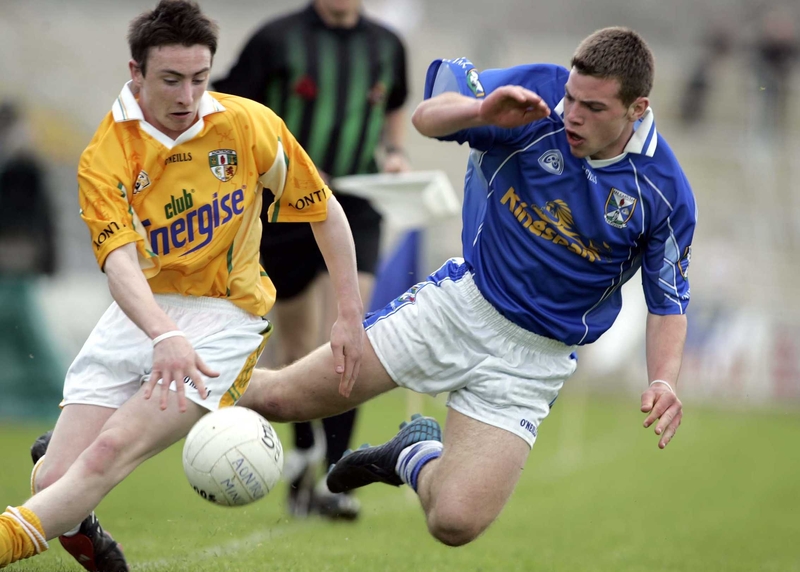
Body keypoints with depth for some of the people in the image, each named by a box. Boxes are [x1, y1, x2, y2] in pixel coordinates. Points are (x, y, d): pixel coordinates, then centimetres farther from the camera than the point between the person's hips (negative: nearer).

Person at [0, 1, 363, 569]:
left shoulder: (251, 125, -7)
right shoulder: (104, 159, -11)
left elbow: (326, 212, 6)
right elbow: (121, 264, -25)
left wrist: (351, 315, 1)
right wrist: (164, 337, -44)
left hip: (225, 314, -2)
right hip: (142, 312, 2)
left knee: (111, 450, -24)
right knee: (55, 480, -7)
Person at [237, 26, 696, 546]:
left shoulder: (664, 190, -14)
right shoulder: (539, 94, -14)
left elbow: (668, 303, -3)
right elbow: (428, 117, -13)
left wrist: (664, 382, -21)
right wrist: (482, 111, -36)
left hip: (535, 356, -1)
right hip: (462, 302, 1)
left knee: (456, 523, -16)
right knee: (280, 397, -6)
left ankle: (417, 457, 20)